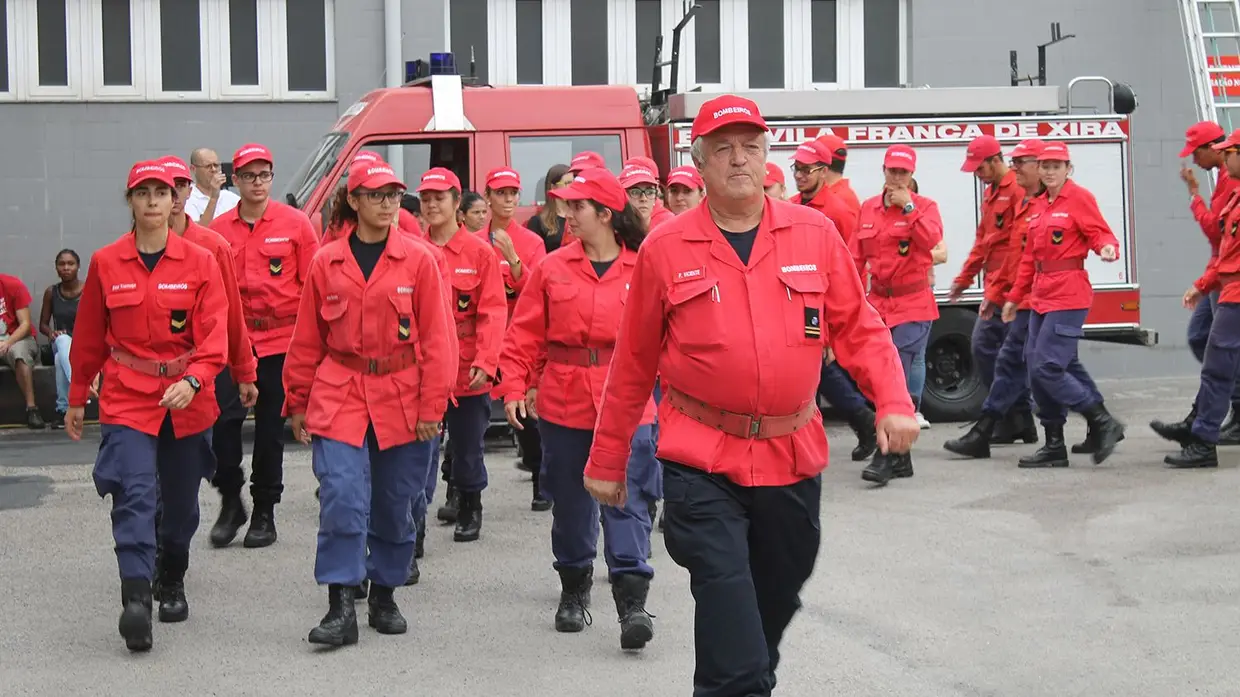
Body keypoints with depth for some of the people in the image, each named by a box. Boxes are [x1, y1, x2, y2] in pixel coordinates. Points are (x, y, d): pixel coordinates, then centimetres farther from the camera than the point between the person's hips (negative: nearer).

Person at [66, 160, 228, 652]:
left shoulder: (200, 263, -2)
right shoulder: (106, 264, 1)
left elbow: (214, 334, -8)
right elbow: (89, 337, 9)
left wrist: (193, 380, -25)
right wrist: (77, 400, 14)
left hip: (187, 398, 1)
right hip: (127, 395, -1)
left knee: (182, 500, 13)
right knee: (134, 492, -18)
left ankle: (173, 583, 37)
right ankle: (135, 598, -22)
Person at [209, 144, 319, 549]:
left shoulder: (295, 224, -1)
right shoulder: (218, 230, 4)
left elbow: (313, 284, 1)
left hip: (280, 340, -1)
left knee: (270, 428, 5)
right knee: (222, 422, -3)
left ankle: (265, 513, 17)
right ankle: (230, 502, 16)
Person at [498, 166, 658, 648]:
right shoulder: (552, 268, 2)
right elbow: (525, 335, 4)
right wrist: (515, 388, -3)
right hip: (563, 402, 3)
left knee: (626, 498, -7)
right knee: (571, 500, 14)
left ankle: (632, 600, -6)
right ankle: (574, 590, 31)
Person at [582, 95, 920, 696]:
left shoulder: (816, 235, 1)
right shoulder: (664, 250, -3)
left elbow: (858, 328, 6)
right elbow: (632, 365, 4)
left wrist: (893, 402, -10)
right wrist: (607, 461, 9)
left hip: (793, 459, 3)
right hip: (702, 464, -3)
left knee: (776, 602, 20)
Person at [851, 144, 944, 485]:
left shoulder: (925, 206, 0)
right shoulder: (868, 209, 11)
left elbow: (931, 239, -21)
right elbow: (857, 259, 13)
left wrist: (908, 207, -19)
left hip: (913, 306, -5)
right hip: (879, 304, 5)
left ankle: (886, 456, -14)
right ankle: (901, 457, 18)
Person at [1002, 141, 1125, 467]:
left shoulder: (1079, 198, -5)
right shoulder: (1041, 205, 18)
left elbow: (1101, 233, -9)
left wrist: (1108, 248, -32)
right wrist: (1015, 296, 22)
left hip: (1068, 296, -9)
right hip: (1042, 298, 9)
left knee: (1046, 367, -15)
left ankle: (1103, 423, -3)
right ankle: (1054, 446, 14)